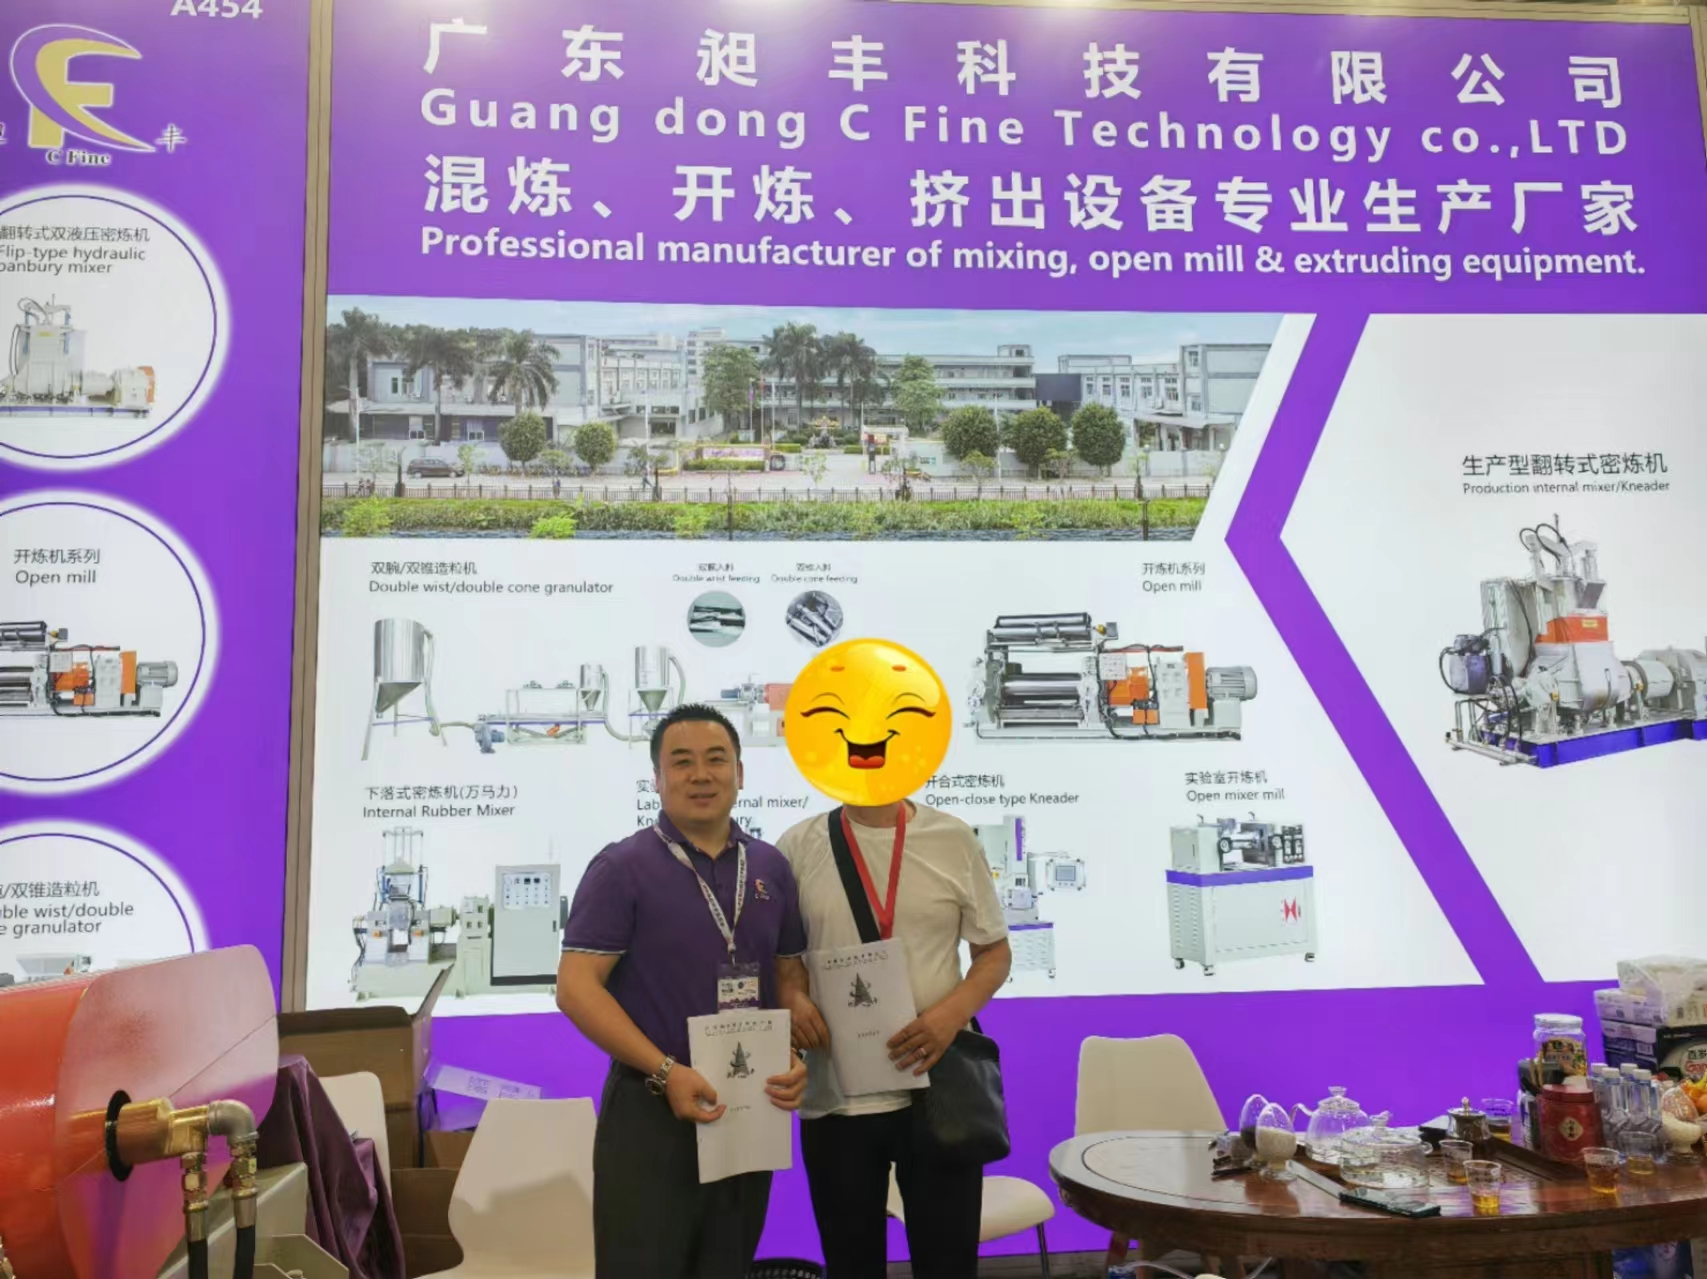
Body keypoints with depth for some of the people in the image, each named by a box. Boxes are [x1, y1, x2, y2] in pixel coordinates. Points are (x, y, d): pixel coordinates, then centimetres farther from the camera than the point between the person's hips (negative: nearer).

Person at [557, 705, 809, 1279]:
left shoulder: (772, 868, 6)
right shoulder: (621, 867, -9)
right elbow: (575, 987, -13)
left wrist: (795, 1056, -4)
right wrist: (665, 1071, -20)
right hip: (652, 1111, -5)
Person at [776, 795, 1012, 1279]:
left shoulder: (954, 839, 0)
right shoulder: (798, 846, 0)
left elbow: (995, 950, 5)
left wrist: (953, 1012, -13)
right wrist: (792, 997, -13)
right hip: (834, 1098, 0)